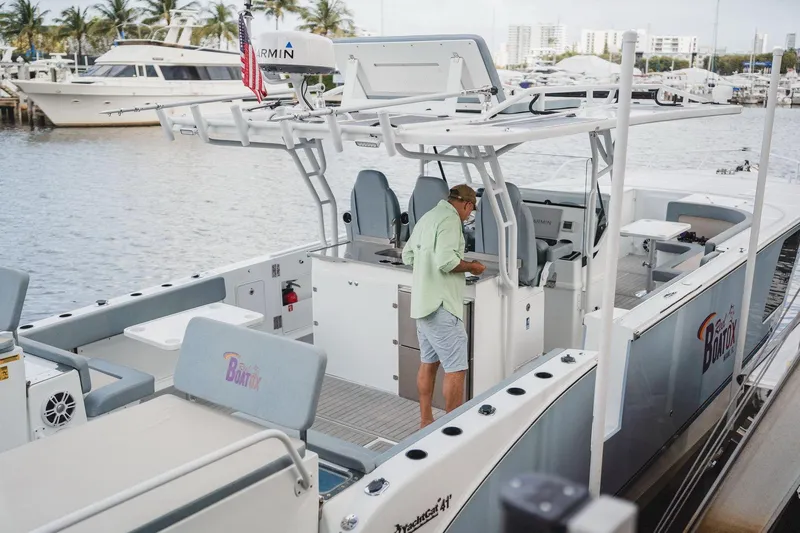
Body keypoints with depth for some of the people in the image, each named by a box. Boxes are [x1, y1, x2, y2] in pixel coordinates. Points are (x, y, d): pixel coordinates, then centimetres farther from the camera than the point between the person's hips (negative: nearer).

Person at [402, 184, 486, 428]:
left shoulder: (428, 217, 15)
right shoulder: (450, 219, -14)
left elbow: (407, 256, 20)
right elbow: (446, 261, -24)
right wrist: (471, 266, -9)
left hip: (422, 302, 10)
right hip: (441, 306, -10)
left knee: (429, 362, 16)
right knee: (456, 369, -3)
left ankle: (426, 421, 24)